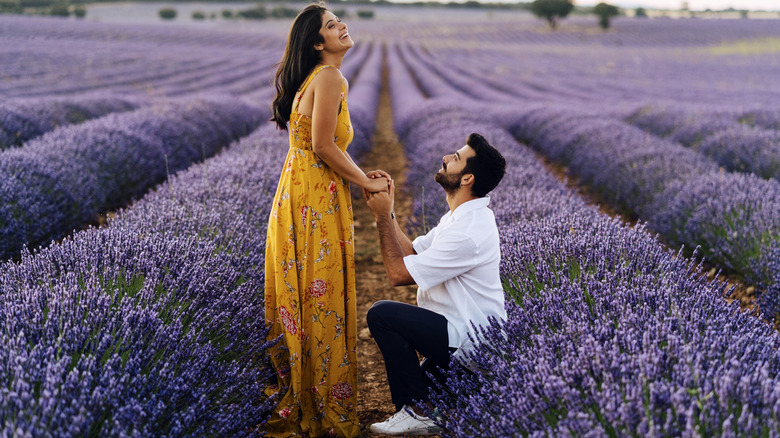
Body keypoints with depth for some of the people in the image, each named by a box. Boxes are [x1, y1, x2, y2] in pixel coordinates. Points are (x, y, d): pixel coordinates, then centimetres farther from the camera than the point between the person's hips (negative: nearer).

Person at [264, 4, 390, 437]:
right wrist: (365, 180, -6)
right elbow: (323, 145, -17)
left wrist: (360, 174, 11)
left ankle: (293, 399, 24)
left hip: (301, 192, 10)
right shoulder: (330, 78, -13)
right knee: (321, 296, -3)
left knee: (300, 295, 14)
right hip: (315, 198, -10)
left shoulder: (316, 78, 17)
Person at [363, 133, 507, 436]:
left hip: (469, 340, -11)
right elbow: (412, 253, 9)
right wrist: (385, 211, 0)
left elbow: (399, 272, -22)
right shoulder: (461, 216, 8)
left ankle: (419, 411, -9)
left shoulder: (468, 232, -27)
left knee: (382, 314, -19)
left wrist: (384, 217, -14)